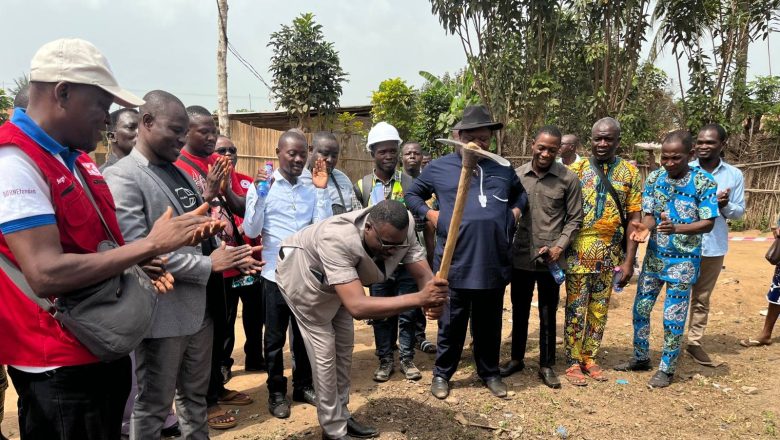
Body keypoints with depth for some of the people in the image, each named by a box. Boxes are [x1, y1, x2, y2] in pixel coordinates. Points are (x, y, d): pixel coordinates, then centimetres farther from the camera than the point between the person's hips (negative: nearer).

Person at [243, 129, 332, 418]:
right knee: (275, 337, 10)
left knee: (305, 333, 16)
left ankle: (303, 386, 33)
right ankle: (276, 392, 26)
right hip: (276, 274, -3)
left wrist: (321, 190, -9)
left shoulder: (311, 189, 5)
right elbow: (251, 231, -10)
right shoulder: (262, 186, -3)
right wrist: (259, 193, -17)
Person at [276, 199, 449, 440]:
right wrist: (419, 298, -61)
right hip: (302, 273, -6)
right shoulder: (337, 239, -48)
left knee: (344, 346, 14)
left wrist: (433, 300, -49)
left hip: (335, 281, 7)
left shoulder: (403, 229, -29)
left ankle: (341, 416, 32)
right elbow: (357, 306, -55)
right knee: (325, 352, -3)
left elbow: (423, 274, -25)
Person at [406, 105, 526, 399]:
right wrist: (430, 214, -3)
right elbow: (412, 194, 12)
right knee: (451, 323, 8)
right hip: (455, 262, -2)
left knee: (489, 322, 16)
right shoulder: (439, 168, 2)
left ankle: (490, 373, 33)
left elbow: (521, 192, 27)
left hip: (494, 262, 3)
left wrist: (515, 210, 8)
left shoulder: (503, 168, 10)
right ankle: (442, 374, 26)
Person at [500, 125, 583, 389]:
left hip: (550, 259, -2)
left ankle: (546, 366, 26)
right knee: (519, 312, 16)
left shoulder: (568, 179, -5)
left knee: (548, 315, 10)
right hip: (520, 257, 2)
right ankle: (516, 359, 32)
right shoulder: (516, 175, 0)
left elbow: (574, 219, 0)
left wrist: (559, 246, -12)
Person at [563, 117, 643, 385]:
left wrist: (629, 260, -3)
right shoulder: (575, 169, -1)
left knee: (599, 310, 12)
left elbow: (634, 218, 2)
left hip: (610, 253, 2)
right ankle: (573, 362, 16)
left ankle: (589, 357, 27)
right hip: (578, 251, -2)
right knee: (576, 309, 4)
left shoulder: (629, 172, 3)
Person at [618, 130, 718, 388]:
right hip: (654, 256, 5)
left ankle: (667, 369, 20)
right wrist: (645, 227, -25)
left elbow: (708, 223, -15)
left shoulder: (704, 183, -14)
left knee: (673, 317, 3)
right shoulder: (654, 179, -2)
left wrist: (676, 228, -32)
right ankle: (641, 358, 30)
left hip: (684, 260, -4)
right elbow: (649, 215, -2)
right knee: (640, 308, 12)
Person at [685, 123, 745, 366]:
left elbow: (739, 212, 2)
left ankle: (694, 342, 26)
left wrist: (725, 204, -18)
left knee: (702, 298, 14)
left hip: (714, 247, 2)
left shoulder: (734, 175, 0)